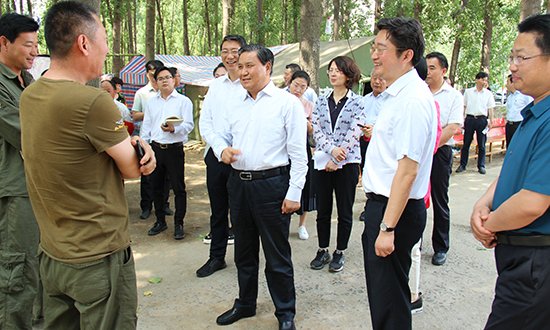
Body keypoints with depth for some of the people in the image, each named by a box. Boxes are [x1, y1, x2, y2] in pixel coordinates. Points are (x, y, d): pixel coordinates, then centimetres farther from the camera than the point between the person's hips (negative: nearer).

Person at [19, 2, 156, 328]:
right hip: (99, 258, -8)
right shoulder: (94, 102, -24)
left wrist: (132, 142, -7)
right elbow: (132, 169, -15)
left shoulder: (29, 95, 3)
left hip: (52, 253, 8)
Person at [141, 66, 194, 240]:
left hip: (175, 149, -5)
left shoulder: (184, 101, 1)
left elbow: (189, 125, -7)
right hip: (155, 148, 5)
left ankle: (178, 224, 10)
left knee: (178, 188, -1)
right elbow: (146, 126, 17)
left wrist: (174, 129, -26)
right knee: (156, 187, 12)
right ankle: (160, 221, 26)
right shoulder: (151, 102, 15)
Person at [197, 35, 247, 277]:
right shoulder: (216, 85, 13)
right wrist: (220, 148, -4)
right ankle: (217, 257, 29)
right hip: (216, 156, 5)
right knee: (218, 210, 14)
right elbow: (205, 122, 11)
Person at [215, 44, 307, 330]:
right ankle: (245, 304, 37)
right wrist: (223, 150, -5)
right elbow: (223, 136, 20)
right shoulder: (234, 103, 12)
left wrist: (294, 193, -13)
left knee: (277, 255, 5)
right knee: (244, 250, 18)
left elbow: (298, 153, -8)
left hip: (271, 185, -5)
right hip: (238, 183, 6)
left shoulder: (288, 103, -5)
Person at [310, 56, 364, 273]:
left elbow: (354, 134, -9)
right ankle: (323, 251, 23)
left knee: (345, 211, 6)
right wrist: (332, 149, -17)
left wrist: (336, 160, -13)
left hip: (347, 163, -3)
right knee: (322, 210, 9)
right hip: (322, 161, 3)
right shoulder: (321, 101, 9)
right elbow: (316, 130, 0)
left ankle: (340, 252, 21)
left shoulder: (357, 102, -2)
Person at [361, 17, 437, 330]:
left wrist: (388, 228, -24)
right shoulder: (398, 93, 11)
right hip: (381, 202, 10)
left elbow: (407, 170, -25)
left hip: (397, 210, -10)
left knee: (389, 298, 5)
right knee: (379, 289, 23)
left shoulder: (413, 100, -21)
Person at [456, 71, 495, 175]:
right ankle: (462, 165, 11)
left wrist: (491, 121, -3)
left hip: (482, 120, 0)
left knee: (482, 145, 3)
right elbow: (464, 106, 11)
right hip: (470, 119, 0)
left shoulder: (488, 94, 7)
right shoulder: (468, 92, 8)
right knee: (466, 143, 3)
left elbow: (490, 109, 6)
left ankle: (481, 166, 13)